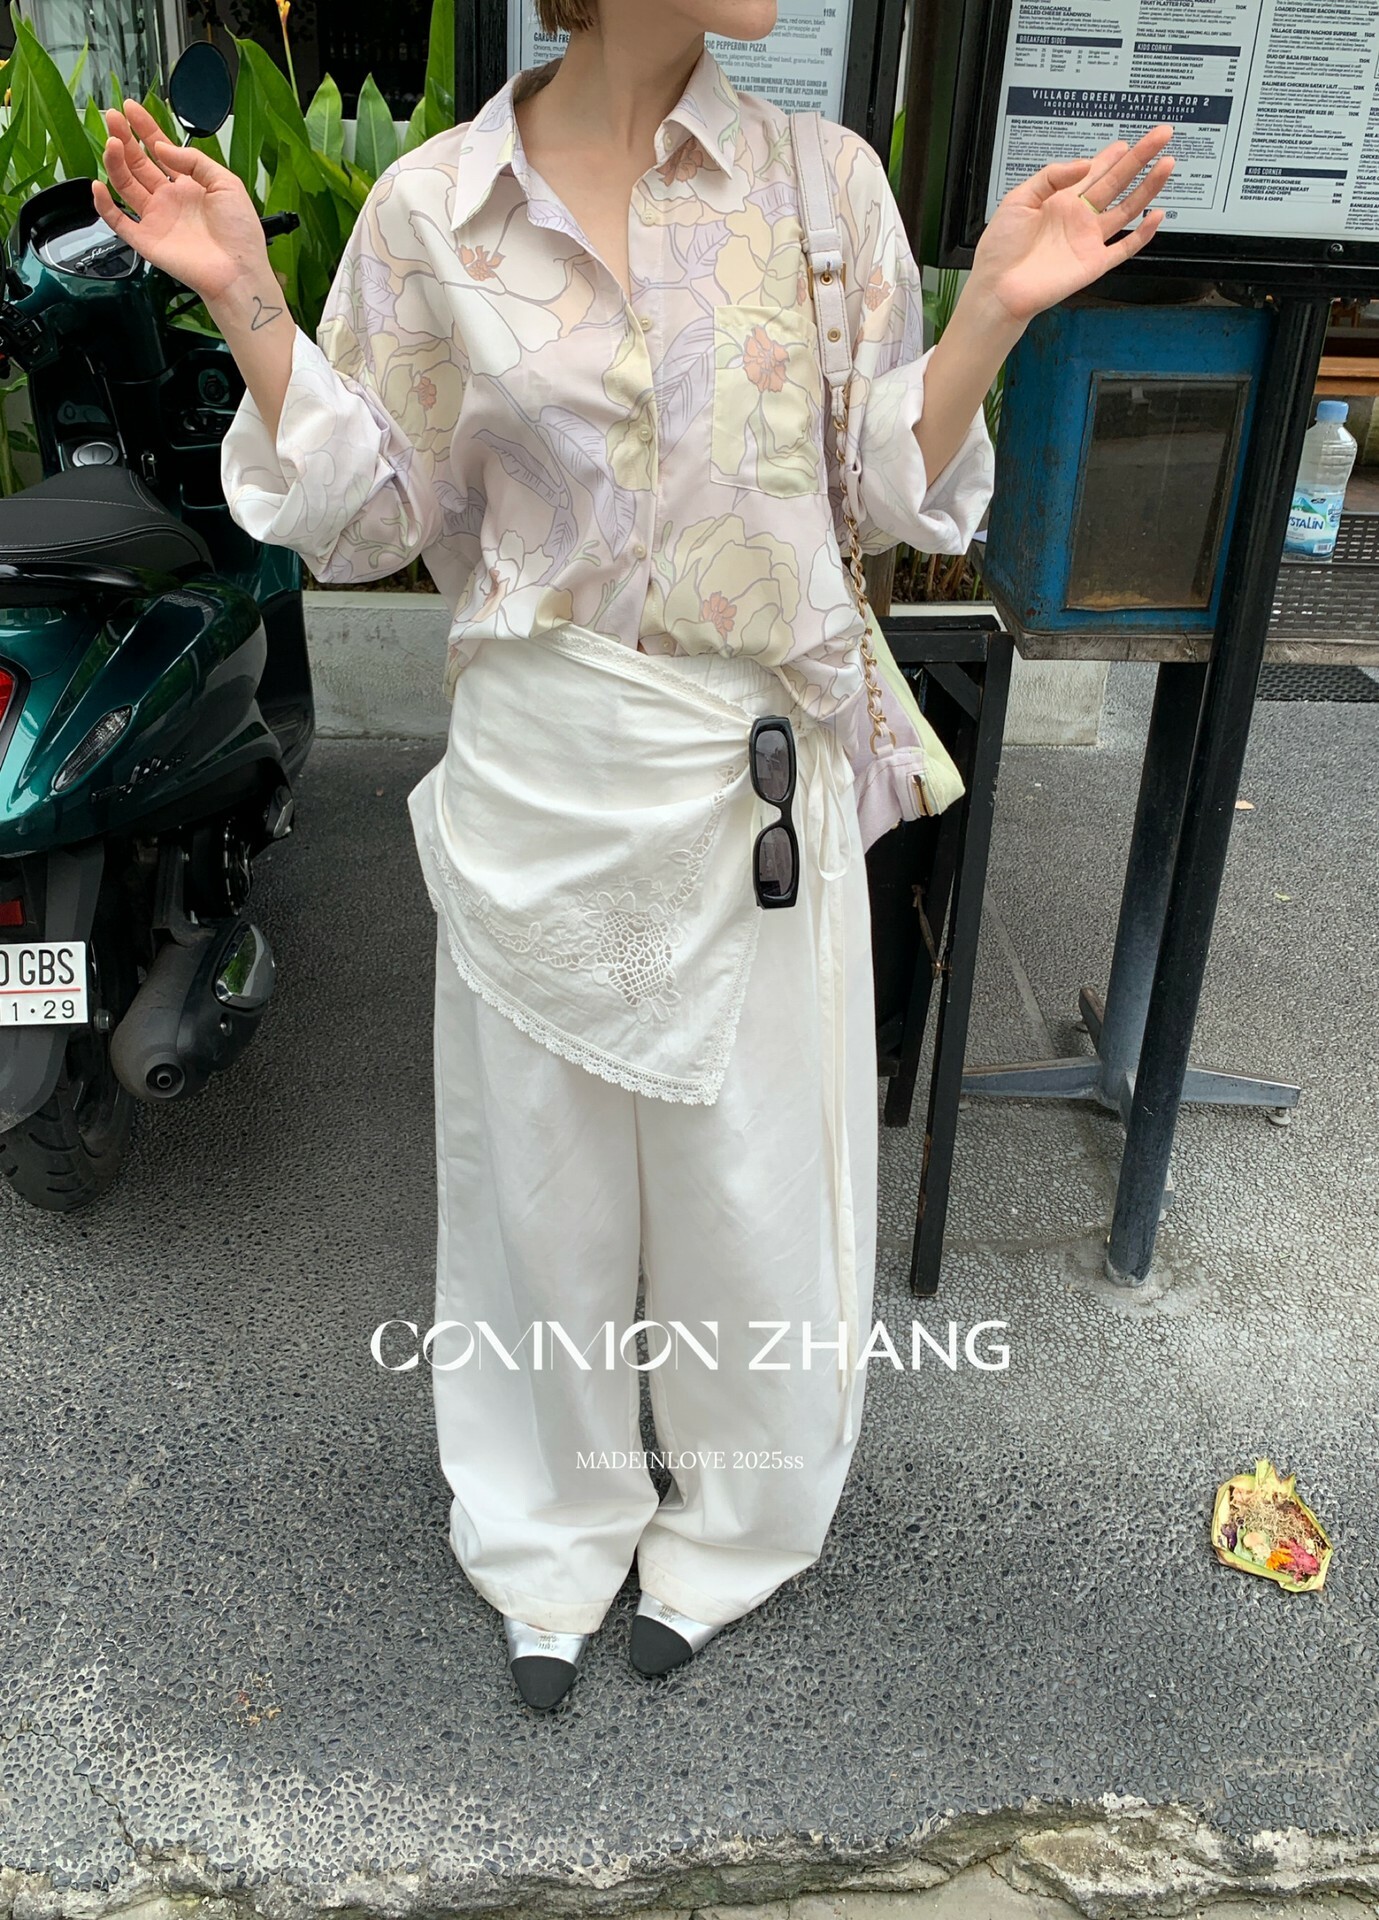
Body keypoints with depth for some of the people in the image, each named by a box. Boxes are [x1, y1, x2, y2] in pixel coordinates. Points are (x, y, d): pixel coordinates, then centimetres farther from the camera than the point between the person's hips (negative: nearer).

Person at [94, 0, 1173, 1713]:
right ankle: (555, 1543, 43)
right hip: (534, 780, 0)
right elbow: (370, 515, 3)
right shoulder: (432, 208, -1)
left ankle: (735, 1526, 44)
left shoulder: (826, 180, -1)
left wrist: (994, 309, -9)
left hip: (758, 778, 1)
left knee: (753, 1171, 13)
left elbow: (887, 495, 3)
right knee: (541, 1171, 15)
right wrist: (244, 304, -8)